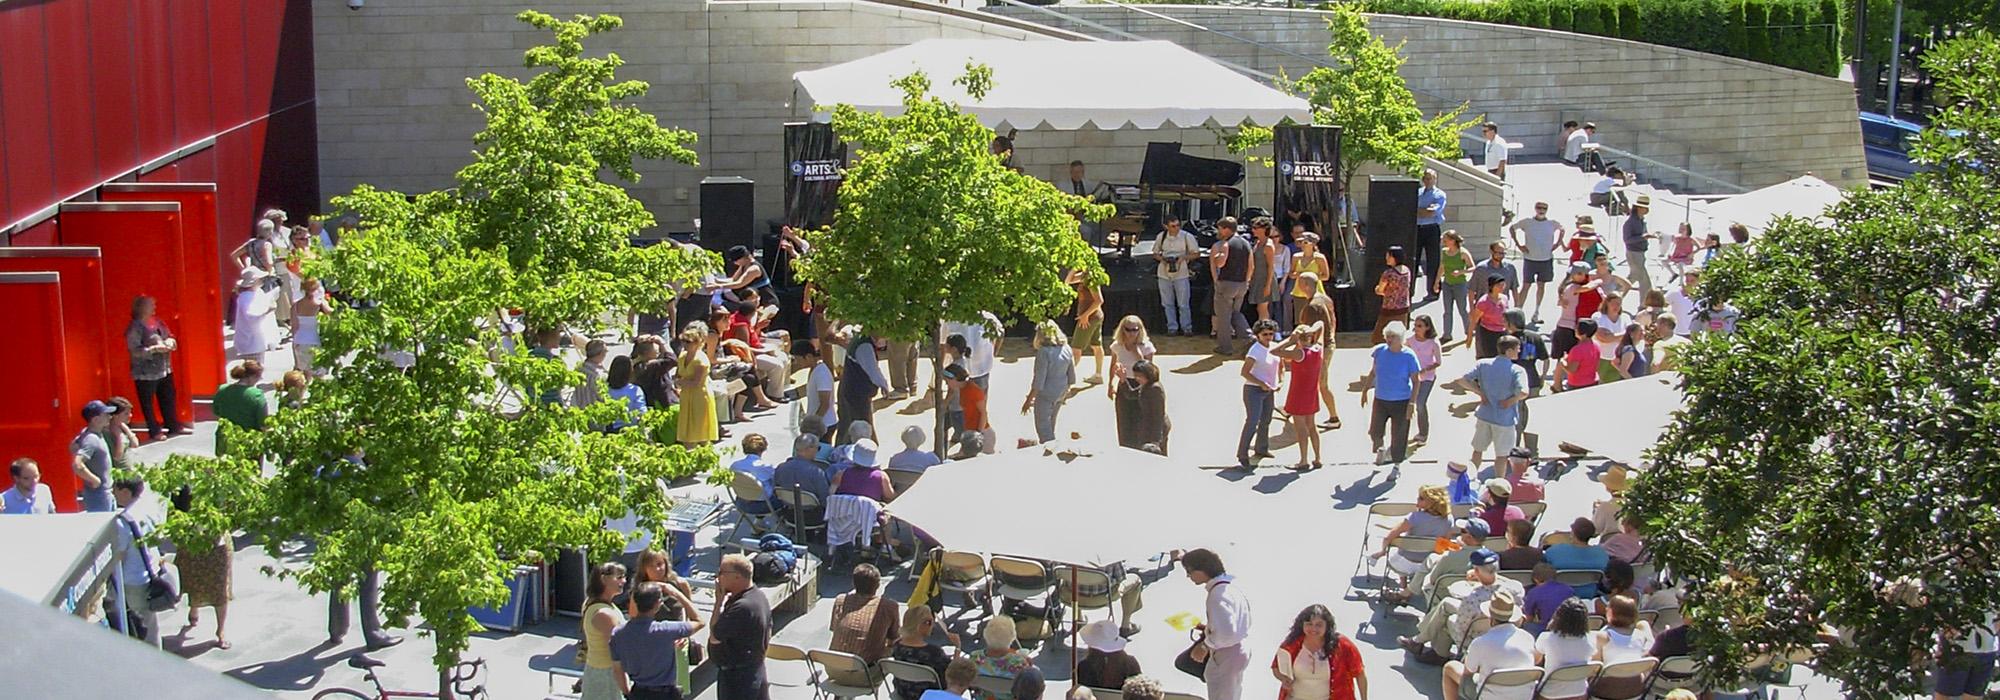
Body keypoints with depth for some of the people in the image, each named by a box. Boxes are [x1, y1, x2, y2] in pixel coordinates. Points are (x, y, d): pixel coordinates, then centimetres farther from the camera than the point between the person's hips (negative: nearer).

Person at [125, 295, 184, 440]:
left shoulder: (157, 322, 7)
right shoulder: (135, 328, -14)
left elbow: (170, 336, 17)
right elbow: (134, 350, -20)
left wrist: (170, 342, -6)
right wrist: (155, 349, -25)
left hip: (165, 369, 7)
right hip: (146, 373, -7)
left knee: (168, 399, 14)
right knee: (148, 403, 2)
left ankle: (173, 426, 26)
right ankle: (154, 431, 10)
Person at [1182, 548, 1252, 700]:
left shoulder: (1218, 594, -27)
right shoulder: (1231, 585, 3)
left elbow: (1226, 633, -33)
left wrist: (1204, 646, -19)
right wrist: (1208, 628, 9)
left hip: (1224, 659, -10)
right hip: (1238, 653, 10)